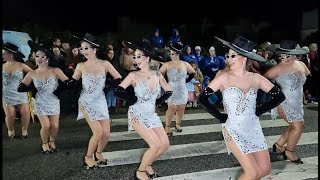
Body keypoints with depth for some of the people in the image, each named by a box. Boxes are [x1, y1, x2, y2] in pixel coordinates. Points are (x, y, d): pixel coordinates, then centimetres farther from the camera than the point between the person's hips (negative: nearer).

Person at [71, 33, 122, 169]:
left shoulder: (105, 64, -4)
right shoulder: (81, 66, -2)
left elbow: (118, 78, -1)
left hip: (101, 102, 2)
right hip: (86, 102, -2)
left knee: (106, 133, 0)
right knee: (98, 132, -14)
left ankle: (98, 153, 30)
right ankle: (88, 157, 12)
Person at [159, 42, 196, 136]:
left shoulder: (185, 64, 6)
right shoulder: (167, 65, -2)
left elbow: (193, 73, 18)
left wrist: (187, 80, 10)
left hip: (182, 90, 3)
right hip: (171, 90, -3)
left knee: (181, 109, 5)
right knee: (172, 108, -13)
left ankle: (178, 124, 24)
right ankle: (167, 127, -2)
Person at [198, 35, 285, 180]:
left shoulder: (256, 78, -3)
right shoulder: (224, 78, -11)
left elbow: (279, 96, 3)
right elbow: (202, 98, -12)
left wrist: (259, 111, 0)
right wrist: (220, 117, -10)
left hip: (254, 129, 4)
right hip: (234, 131, -4)